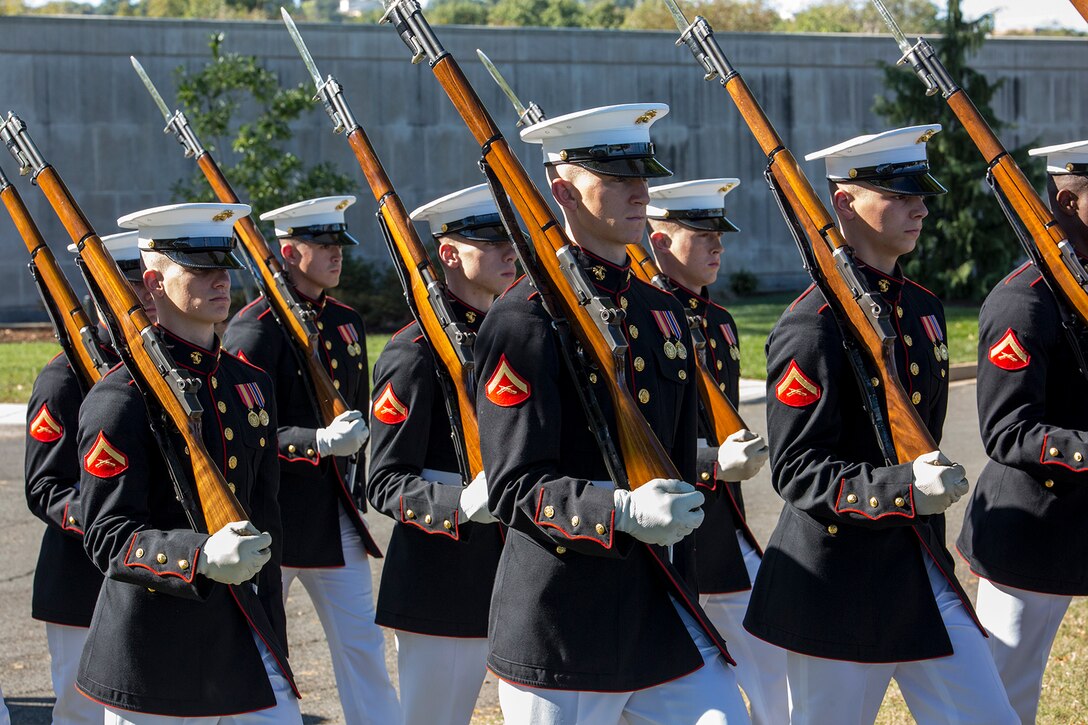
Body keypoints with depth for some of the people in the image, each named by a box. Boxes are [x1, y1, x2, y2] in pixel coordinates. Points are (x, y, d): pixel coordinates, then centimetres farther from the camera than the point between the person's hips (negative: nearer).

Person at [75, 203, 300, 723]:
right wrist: (202, 557, -32)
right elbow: (108, 536, -16)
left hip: (243, 635, 6)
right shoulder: (121, 398, -11)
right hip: (154, 653, -6)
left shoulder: (250, 385, 11)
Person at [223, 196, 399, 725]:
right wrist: (318, 442, -28)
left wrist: (354, 464, 14)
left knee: (362, 643, 5)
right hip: (272, 516, -6)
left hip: (336, 515, 7)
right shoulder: (254, 328, -13)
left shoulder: (347, 323, 11)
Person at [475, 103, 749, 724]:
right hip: (562, 630, -6)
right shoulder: (524, 321, -10)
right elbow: (516, 485, -16)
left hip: (662, 607, 7)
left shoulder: (663, 313, 13)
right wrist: (623, 512, -30)